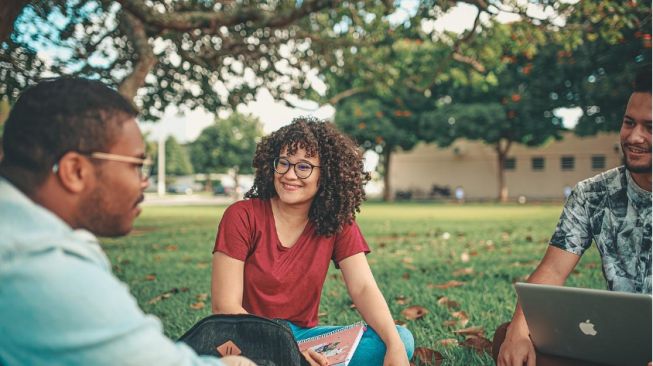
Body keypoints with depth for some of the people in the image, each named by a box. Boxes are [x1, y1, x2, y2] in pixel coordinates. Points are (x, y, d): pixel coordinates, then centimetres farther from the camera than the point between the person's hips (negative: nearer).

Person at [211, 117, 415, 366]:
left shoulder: (338, 223, 1)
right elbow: (224, 306, -15)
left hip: (304, 335, 5)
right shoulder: (242, 216, -11)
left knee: (402, 339, -17)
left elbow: (363, 289, -9)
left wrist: (395, 346, -28)